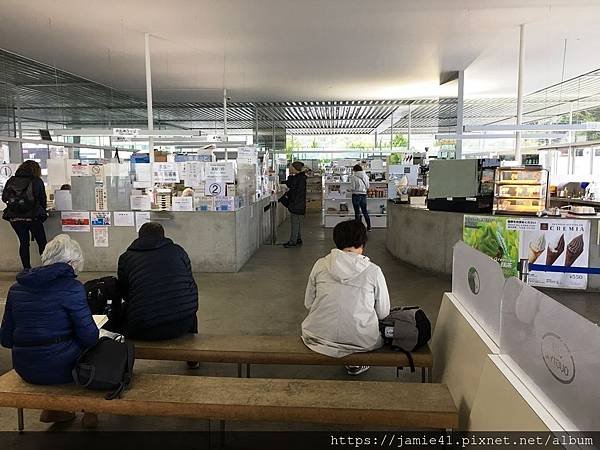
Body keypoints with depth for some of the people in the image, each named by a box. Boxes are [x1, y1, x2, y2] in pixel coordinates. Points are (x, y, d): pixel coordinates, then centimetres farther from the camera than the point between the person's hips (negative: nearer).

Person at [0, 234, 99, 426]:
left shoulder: (16, 288, 4)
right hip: (60, 368, -6)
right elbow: (90, 337, -15)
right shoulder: (71, 287, -15)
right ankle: (90, 411, 30)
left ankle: (52, 409, 30)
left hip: (25, 370, 6)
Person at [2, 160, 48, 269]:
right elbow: (42, 199, -1)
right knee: (42, 243, 6)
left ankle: (27, 269, 15)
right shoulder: (37, 181, -4)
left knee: (23, 242, 12)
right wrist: (42, 212, 15)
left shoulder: (11, 181, 6)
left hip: (14, 217, 4)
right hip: (32, 216, -4)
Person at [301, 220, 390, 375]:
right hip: (361, 340, -1)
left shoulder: (320, 265, -4)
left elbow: (308, 304, 5)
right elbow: (383, 313, 1)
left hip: (320, 337, 1)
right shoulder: (373, 271, -7)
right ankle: (355, 363, 25)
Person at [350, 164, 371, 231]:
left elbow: (352, 188, -14)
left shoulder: (353, 177, -13)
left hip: (356, 195, -5)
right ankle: (369, 227, 18)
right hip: (364, 195, 5)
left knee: (357, 212, 3)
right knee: (365, 211, 14)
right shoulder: (366, 176, 3)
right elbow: (367, 187, 7)